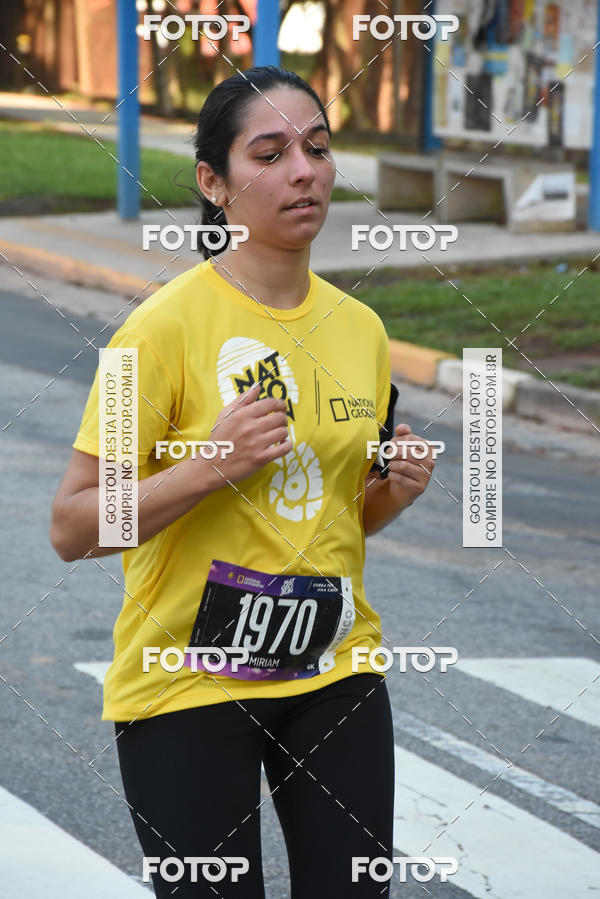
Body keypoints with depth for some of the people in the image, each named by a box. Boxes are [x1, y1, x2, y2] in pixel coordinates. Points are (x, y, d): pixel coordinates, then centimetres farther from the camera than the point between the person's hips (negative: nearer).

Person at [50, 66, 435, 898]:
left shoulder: (359, 328, 5)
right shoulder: (168, 324, -13)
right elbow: (72, 529, -14)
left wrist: (395, 491, -2)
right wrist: (209, 466, -26)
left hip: (334, 673, 5)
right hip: (187, 685, -5)